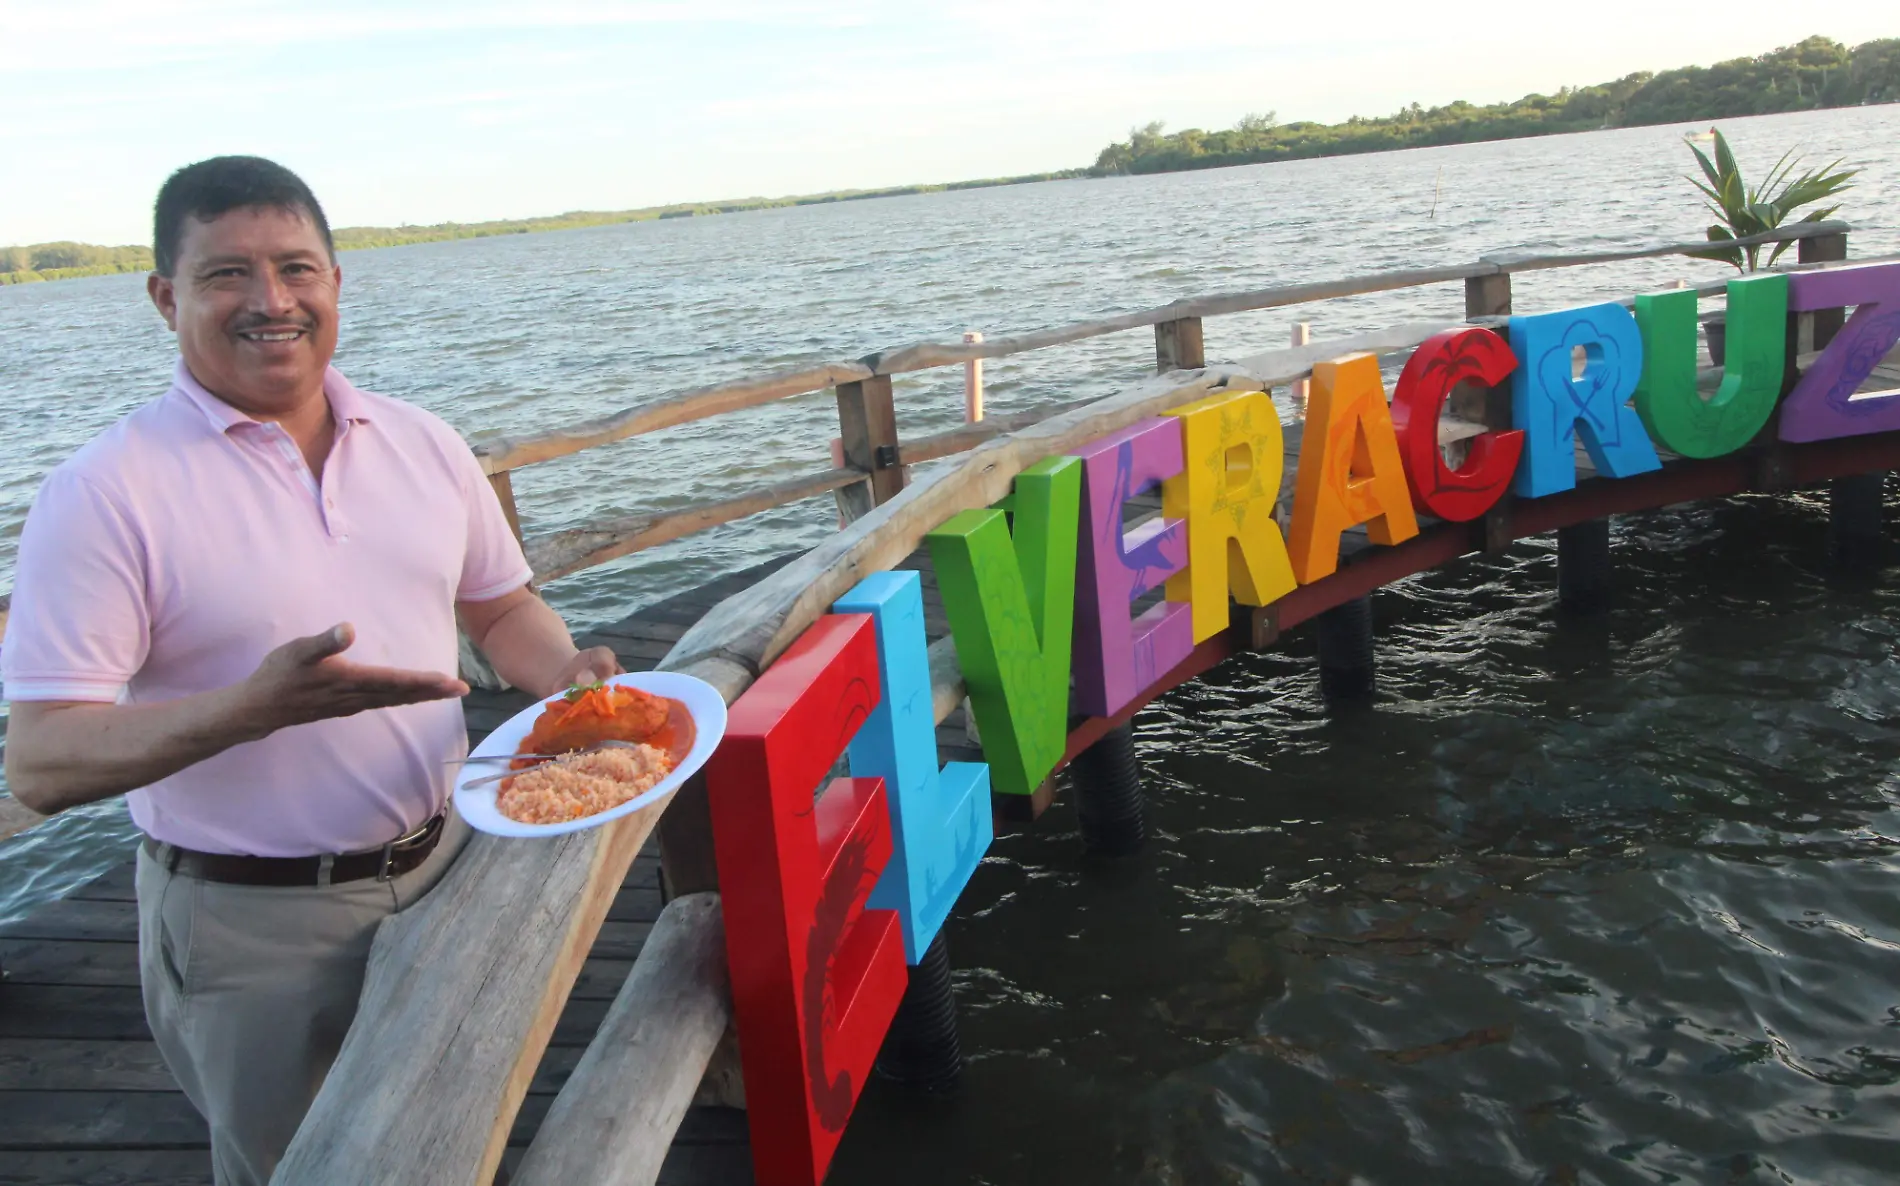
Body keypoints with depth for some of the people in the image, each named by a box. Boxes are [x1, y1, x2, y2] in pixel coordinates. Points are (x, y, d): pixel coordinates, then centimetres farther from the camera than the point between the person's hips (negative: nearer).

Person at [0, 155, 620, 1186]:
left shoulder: (422, 444, 0)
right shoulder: (107, 493, -16)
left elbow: (498, 607, 12)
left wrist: (563, 671, -9)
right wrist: (261, 705, -33)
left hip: (442, 870, 5)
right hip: (252, 929, -4)